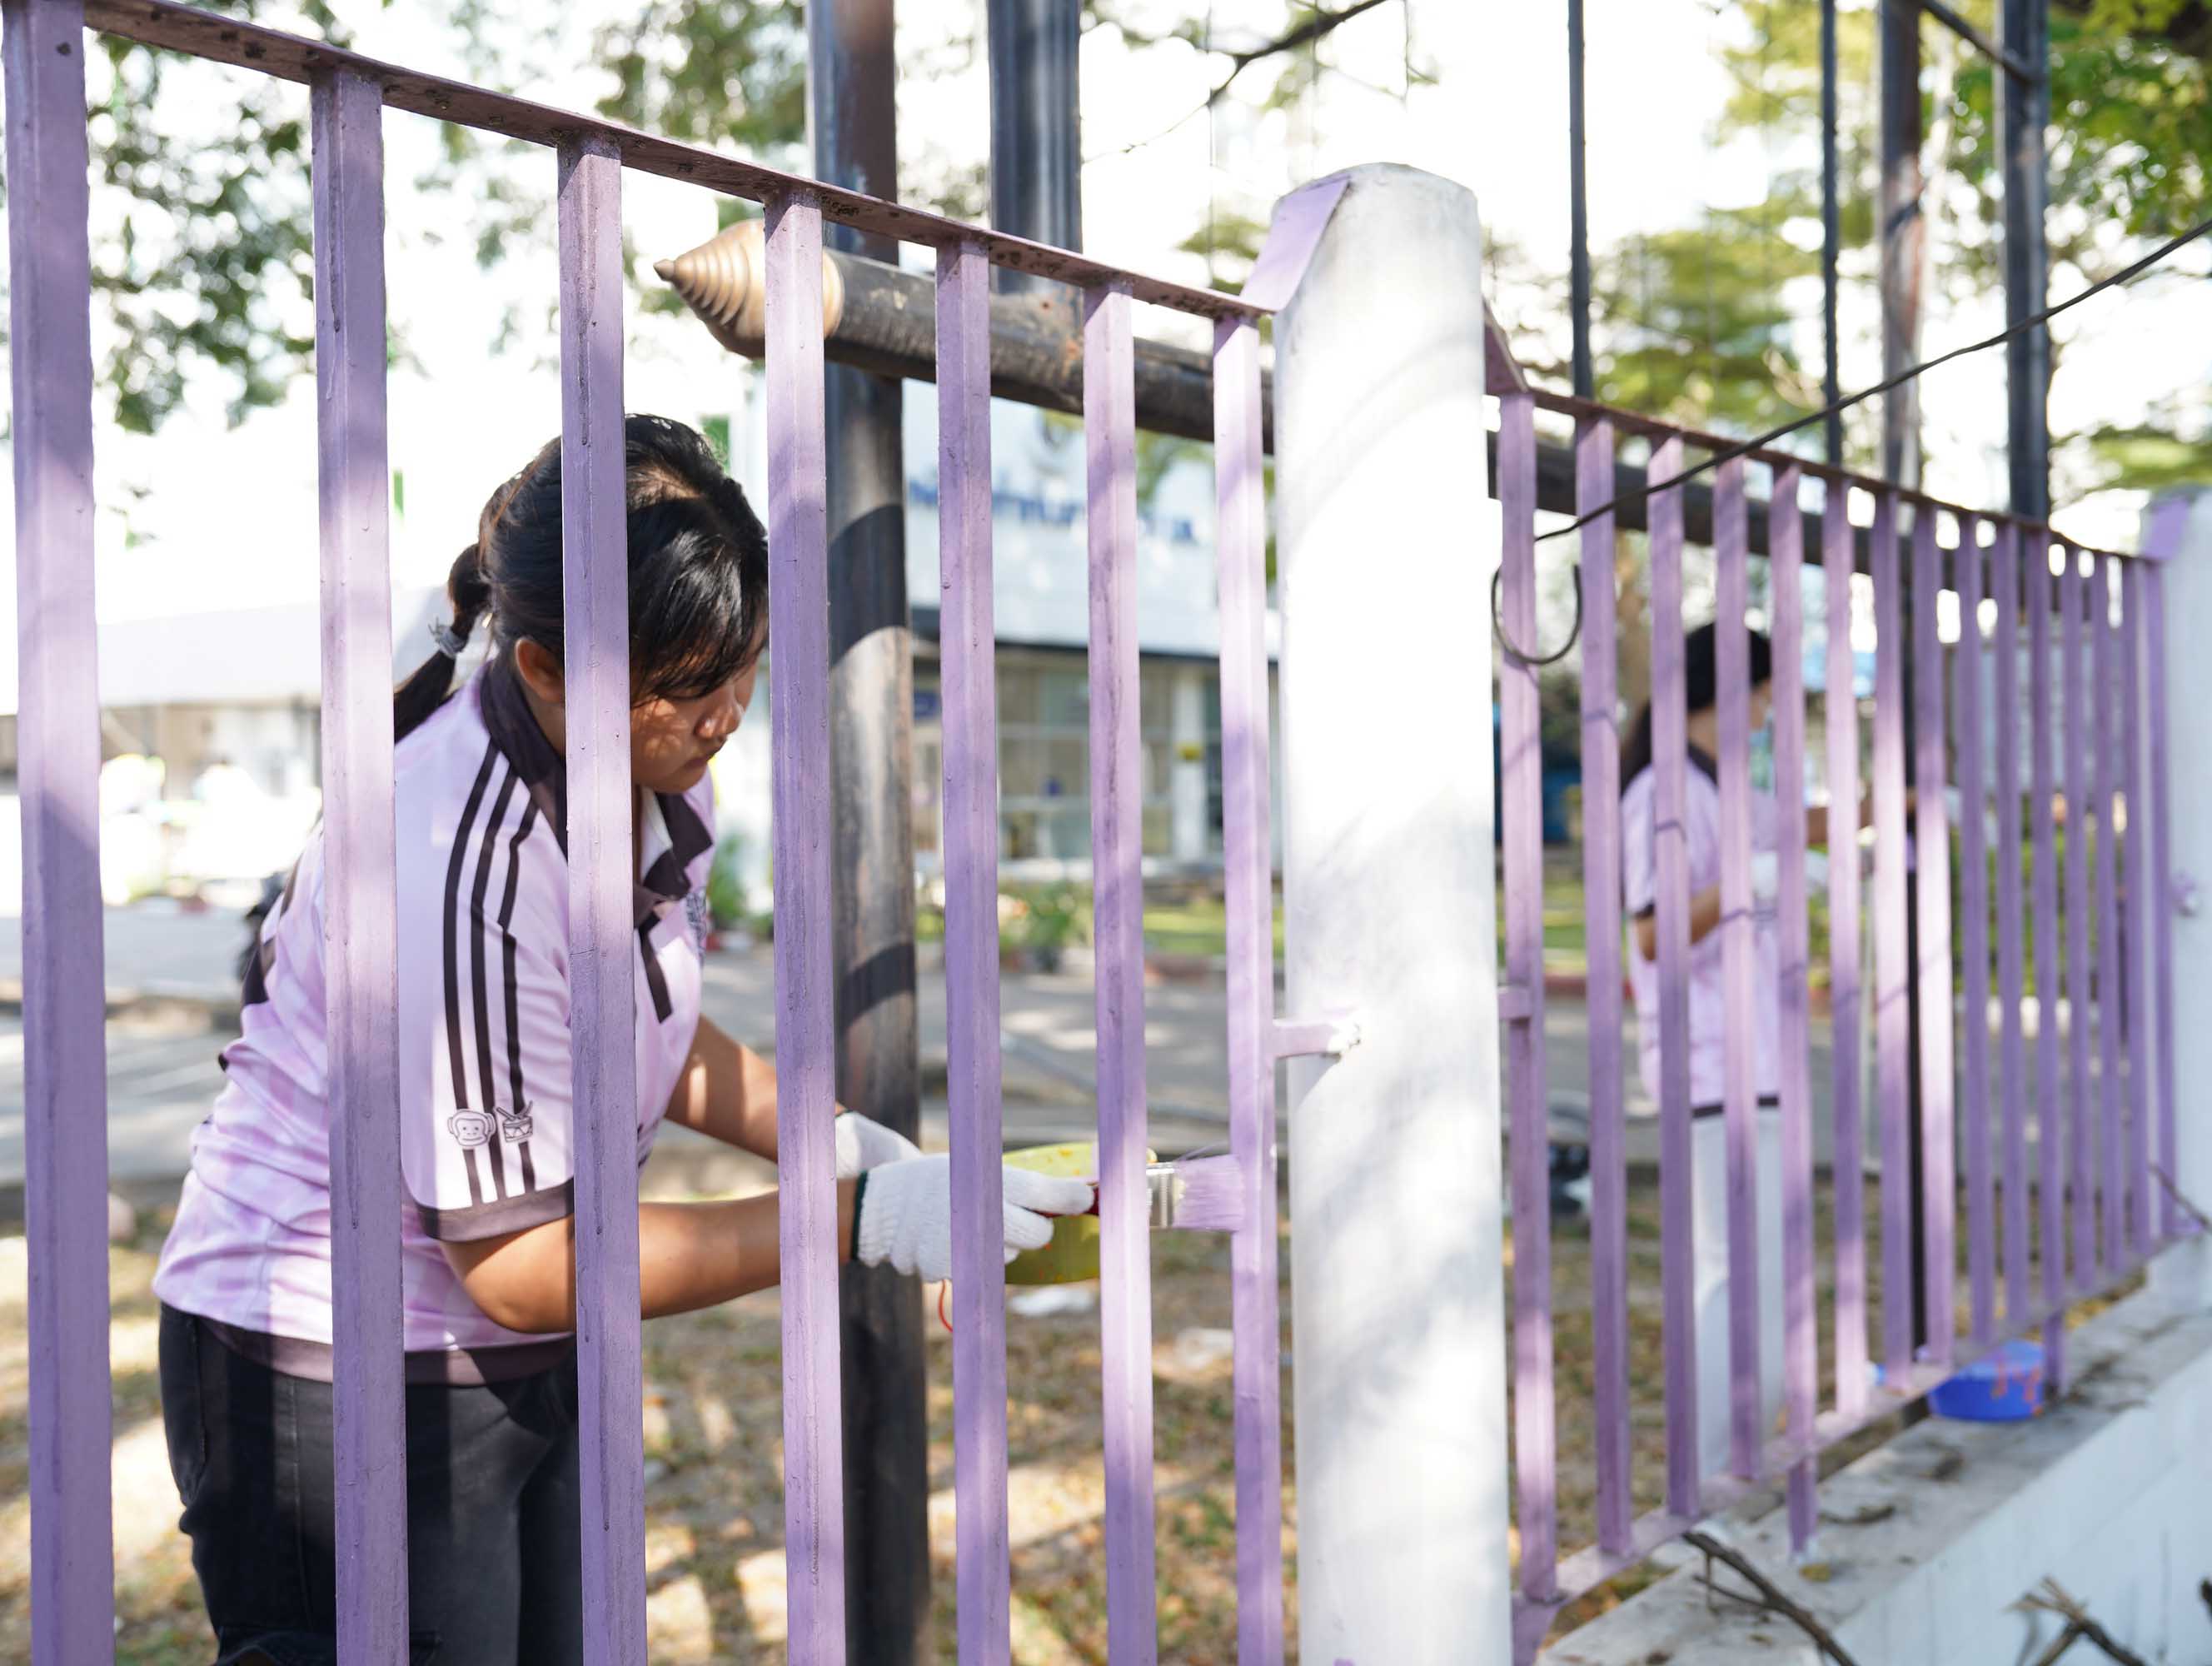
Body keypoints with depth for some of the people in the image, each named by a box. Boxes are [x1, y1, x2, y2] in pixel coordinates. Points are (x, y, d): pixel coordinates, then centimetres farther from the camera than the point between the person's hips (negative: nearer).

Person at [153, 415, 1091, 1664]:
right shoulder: (468, 866, -29)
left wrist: (836, 1137, -3)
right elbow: (520, 1262, -24)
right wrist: (863, 1219, -24)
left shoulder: (660, 774, -3)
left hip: (535, 1366, 8)